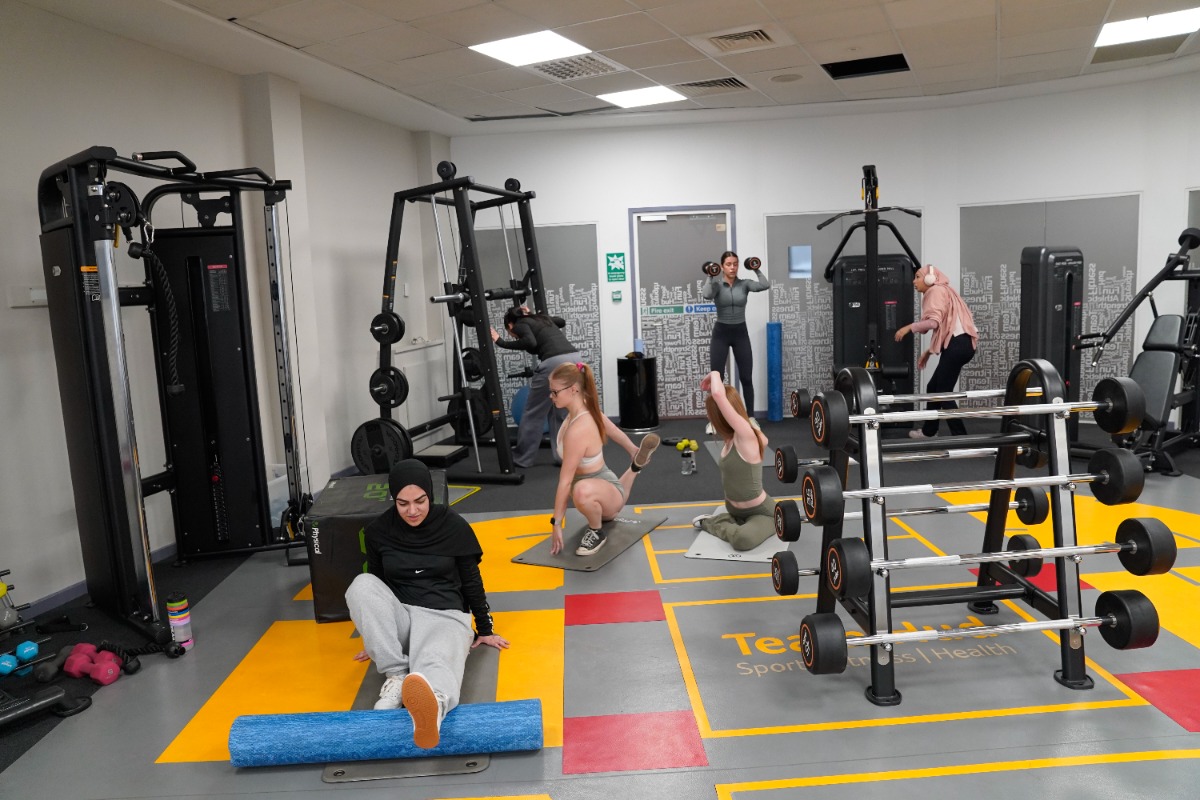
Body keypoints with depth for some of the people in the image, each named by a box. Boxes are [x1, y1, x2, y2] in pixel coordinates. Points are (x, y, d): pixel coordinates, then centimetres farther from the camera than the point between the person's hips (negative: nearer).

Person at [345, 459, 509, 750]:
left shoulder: (453, 526, -4)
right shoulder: (378, 531, 1)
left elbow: (471, 581, 7)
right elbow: (375, 583, 15)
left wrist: (484, 629, 13)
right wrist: (376, 639, 23)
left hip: (444, 615, -3)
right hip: (399, 617, 3)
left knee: (433, 666, -40)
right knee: (362, 585, -29)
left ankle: (432, 707, -78)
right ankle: (396, 676, -33)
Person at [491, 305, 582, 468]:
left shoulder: (519, 325, 10)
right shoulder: (541, 318, 30)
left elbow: (531, 343, -12)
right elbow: (562, 322, 52)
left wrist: (501, 342, -4)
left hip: (555, 363, -7)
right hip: (575, 359, 7)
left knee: (534, 413, 10)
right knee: (560, 412, 22)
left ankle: (521, 458, 20)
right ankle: (564, 455, 19)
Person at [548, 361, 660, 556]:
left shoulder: (578, 430, -35)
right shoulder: (585, 408, -10)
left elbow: (566, 481, -31)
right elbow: (613, 430, 8)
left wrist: (556, 523, -25)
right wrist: (633, 451, 24)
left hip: (602, 488, -9)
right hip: (603, 485, 9)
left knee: (583, 491, -45)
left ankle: (596, 533, -15)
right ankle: (635, 466, 52)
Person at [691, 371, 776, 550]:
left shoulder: (746, 436, -27)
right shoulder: (735, 436, -3)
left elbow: (718, 395, -38)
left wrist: (714, 374, -18)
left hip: (762, 513, -8)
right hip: (736, 510, 8)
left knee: (743, 539, -31)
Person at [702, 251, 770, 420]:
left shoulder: (744, 284, 1)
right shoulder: (717, 285, -5)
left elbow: (765, 285, -18)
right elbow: (707, 295, -29)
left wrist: (757, 270, -12)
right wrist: (711, 277, -25)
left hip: (741, 333, 2)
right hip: (721, 333, -2)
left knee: (746, 378, 3)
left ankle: (751, 417, 15)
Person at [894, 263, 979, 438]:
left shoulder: (936, 291, -3)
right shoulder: (941, 291, 26)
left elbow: (934, 322, -19)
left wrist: (909, 327, -8)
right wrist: (928, 351, 22)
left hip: (957, 345, -10)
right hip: (959, 343, 10)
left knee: (943, 392, -7)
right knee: (934, 387, 18)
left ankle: (960, 436, -6)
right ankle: (929, 431, 29)